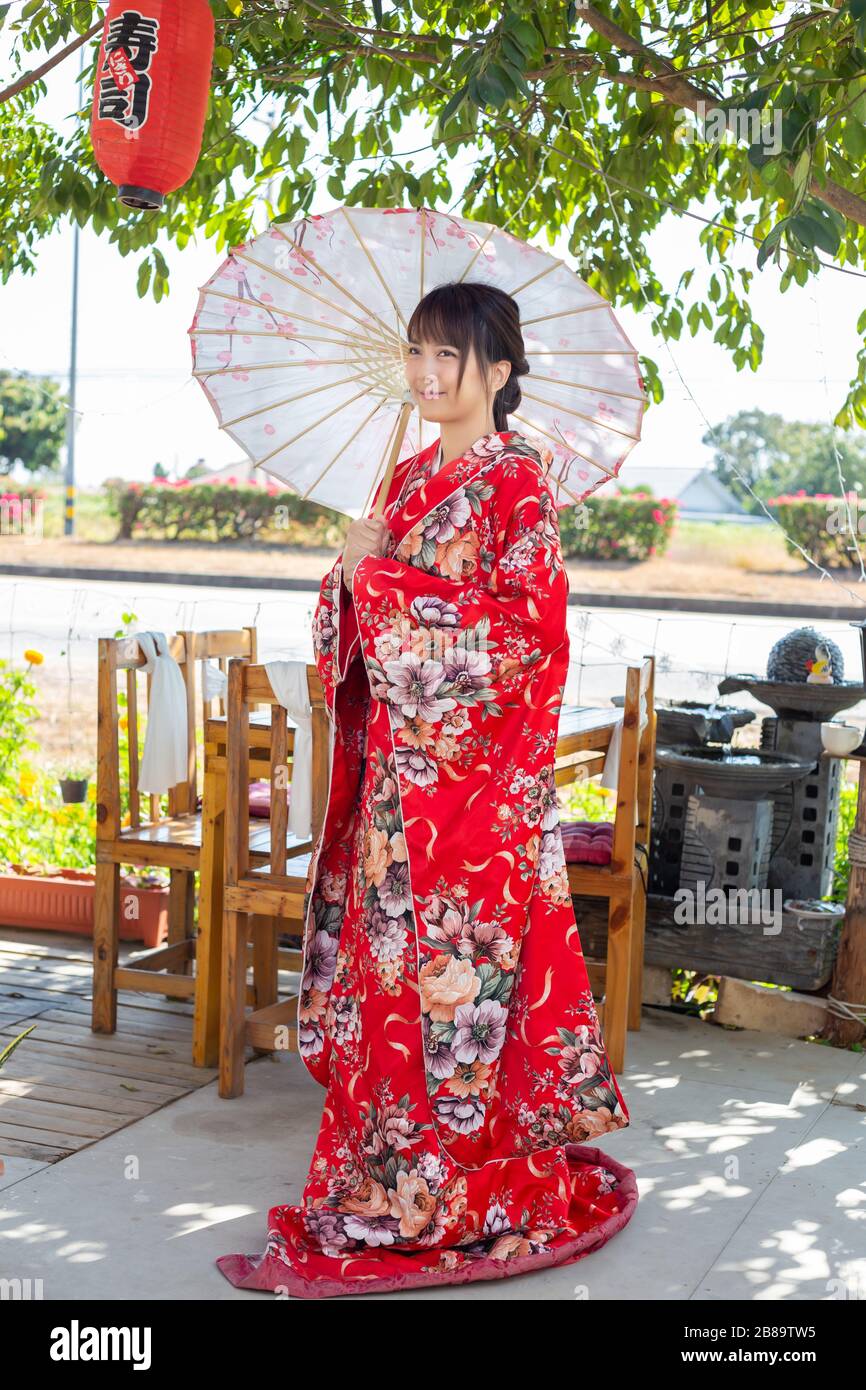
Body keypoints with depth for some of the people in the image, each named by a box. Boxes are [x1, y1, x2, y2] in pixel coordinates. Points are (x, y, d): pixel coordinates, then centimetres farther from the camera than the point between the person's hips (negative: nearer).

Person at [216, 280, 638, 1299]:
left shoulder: (516, 482, -8)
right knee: (392, 962, 11)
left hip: (472, 765, -7)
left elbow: (522, 629, -17)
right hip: (396, 757, 7)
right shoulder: (412, 478, 14)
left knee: (452, 961, -1)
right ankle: (392, 1168, 24)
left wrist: (379, 574, -15)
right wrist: (354, 573, -4)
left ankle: (455, 1198, 12)